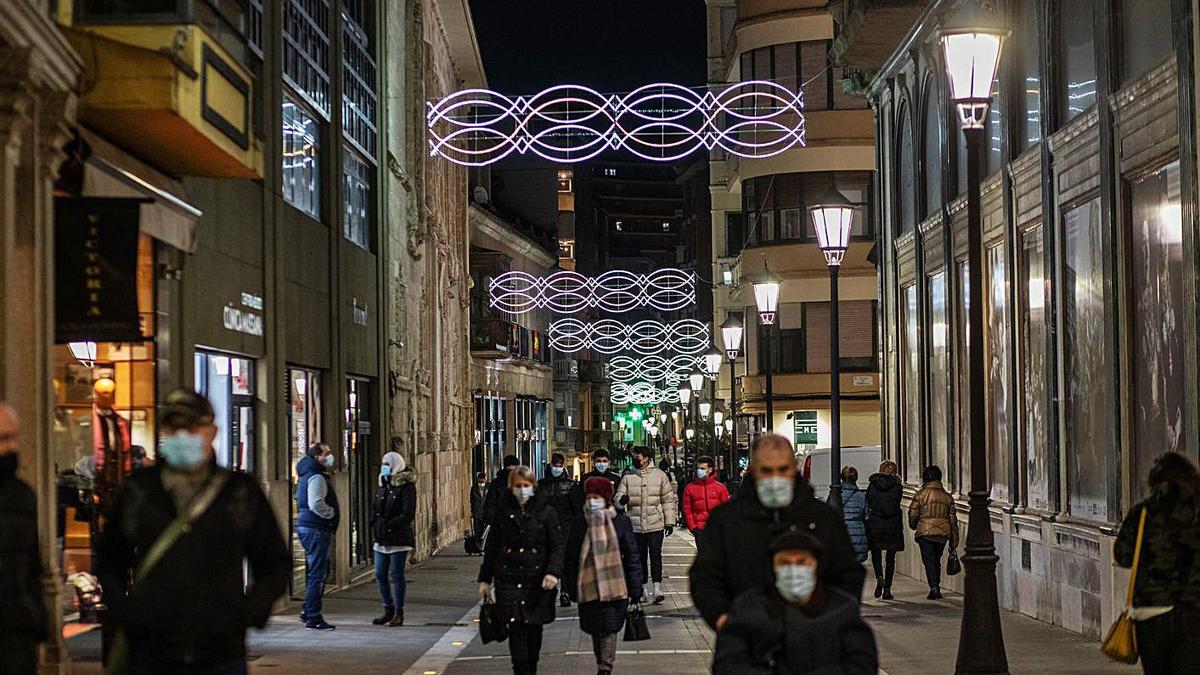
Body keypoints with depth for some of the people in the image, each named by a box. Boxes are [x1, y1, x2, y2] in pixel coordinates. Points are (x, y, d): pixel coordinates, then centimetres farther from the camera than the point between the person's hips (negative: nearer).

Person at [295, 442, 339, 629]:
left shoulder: (309, 475, 18)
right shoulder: (316, 477, -15)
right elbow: (316, 504, -27)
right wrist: (333, 514, -11)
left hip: (308, 527, 11)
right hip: (316, 529, -11)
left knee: (317, 572, 19)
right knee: (317, 574, -7)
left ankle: (308, 612, 24)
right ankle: (313, 618, -5)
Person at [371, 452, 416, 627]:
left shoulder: (406, 486, -8)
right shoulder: (382, 485, 14)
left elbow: (408, 514, -14)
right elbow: (374, 508, 17)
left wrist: (388, 525, -18)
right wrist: (375, 524, -1)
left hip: (398, 539, -7)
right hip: (381, 540, 7)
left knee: (396, 575, -2)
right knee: (380, 575, 7)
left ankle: (399, 613, 6)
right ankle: (388, 610, 20)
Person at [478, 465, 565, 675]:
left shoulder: (545, 512, 1)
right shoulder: (503, 512, 4)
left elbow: (558, 545, -1)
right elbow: (492, 547, 9)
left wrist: (553, 572, -16)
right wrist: (485, 579, 9)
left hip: (538, 580, 0)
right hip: (509, 579, 0)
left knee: (534, 627, 8)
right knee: (516, 627, -10)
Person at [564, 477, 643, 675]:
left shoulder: (621, 522, -2)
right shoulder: (580, 526, 4)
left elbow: (632, 554, 1)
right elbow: (571, 558, 8)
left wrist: (635, 586, 0)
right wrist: (572, 587, 5)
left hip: (615, 586, -3)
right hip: (589, 587, 3)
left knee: (610, 628, -5)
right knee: (595, 629, 12)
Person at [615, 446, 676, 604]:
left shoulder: (660, 475, 2)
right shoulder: (628, 477, 7)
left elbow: (668, 499, 5)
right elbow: (618, 497, 7)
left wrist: (670, 522, 1)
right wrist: (622, 499, -18)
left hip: (655, 525, -3)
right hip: (635, 526, 3)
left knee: (655, 555, -11)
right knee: (639, 558, 9)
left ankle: (657, 589, -12)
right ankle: (642, 590, 18)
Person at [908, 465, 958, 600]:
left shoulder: (920, 494, -5)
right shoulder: (947, 496, 7)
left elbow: (913, 514, -4)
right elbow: (953, 519, 9)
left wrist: (913, 525, 19)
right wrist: (954, 540, 14)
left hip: (925, 533, -4)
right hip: (943, 533, 4)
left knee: (928, 560, -3)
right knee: (936, 560, 17)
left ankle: (934, 587, -17)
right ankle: (936, 588, 20)